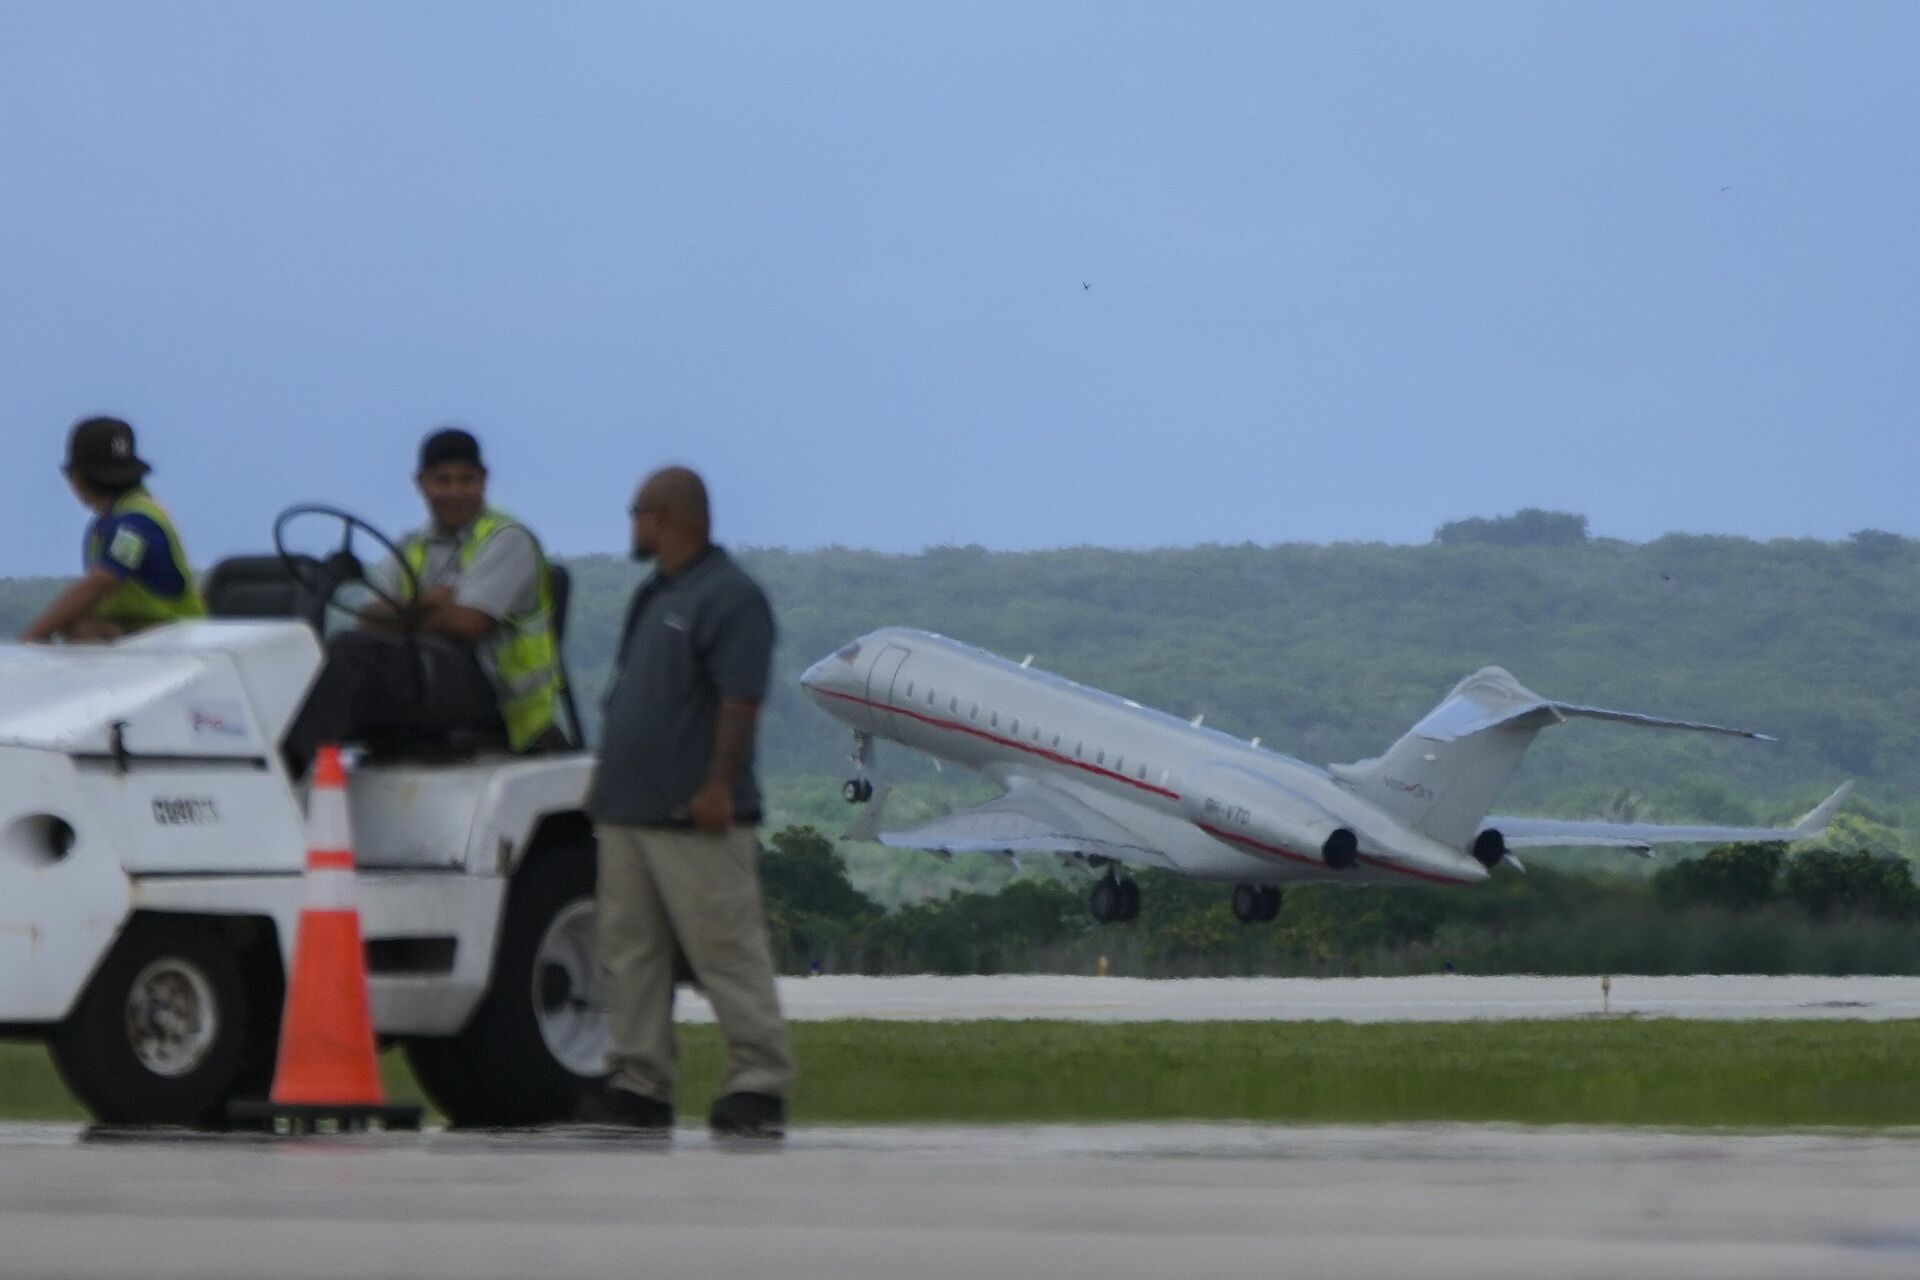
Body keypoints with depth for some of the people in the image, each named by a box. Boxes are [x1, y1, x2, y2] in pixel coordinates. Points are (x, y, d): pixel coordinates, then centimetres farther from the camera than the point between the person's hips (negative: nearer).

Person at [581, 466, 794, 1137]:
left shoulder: (729, 596, -9)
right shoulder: (654, 596, 20)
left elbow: (740, 701, -17)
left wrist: (719, 786, -24)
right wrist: (604, 779, 20)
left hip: (693, 817, -10)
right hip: (627, 808, 10)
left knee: (727, 953, -9)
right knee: (629, 955, 7)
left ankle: (759, 1082, -8)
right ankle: (639, 1082, 10)